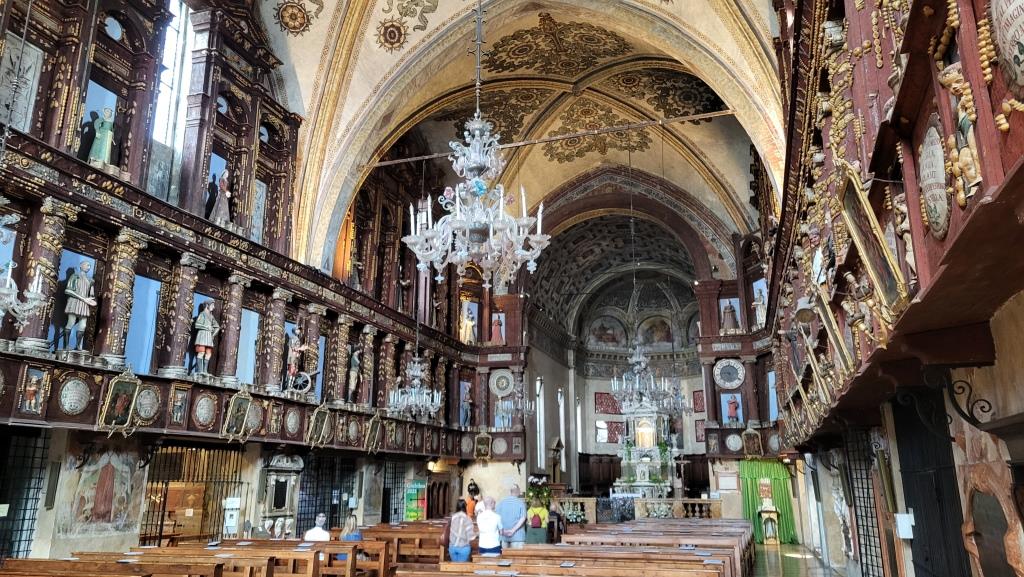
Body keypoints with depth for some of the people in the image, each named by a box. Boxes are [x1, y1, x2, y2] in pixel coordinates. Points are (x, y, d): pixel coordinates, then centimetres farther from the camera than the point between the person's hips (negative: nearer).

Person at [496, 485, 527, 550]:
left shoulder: (501, 502, 3)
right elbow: (523, 518, -12)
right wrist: (513, 530, -12)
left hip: (504, 535, 3)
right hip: (517, 536, -3)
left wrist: (502, 531, -4)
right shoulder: (521, 503, -4)